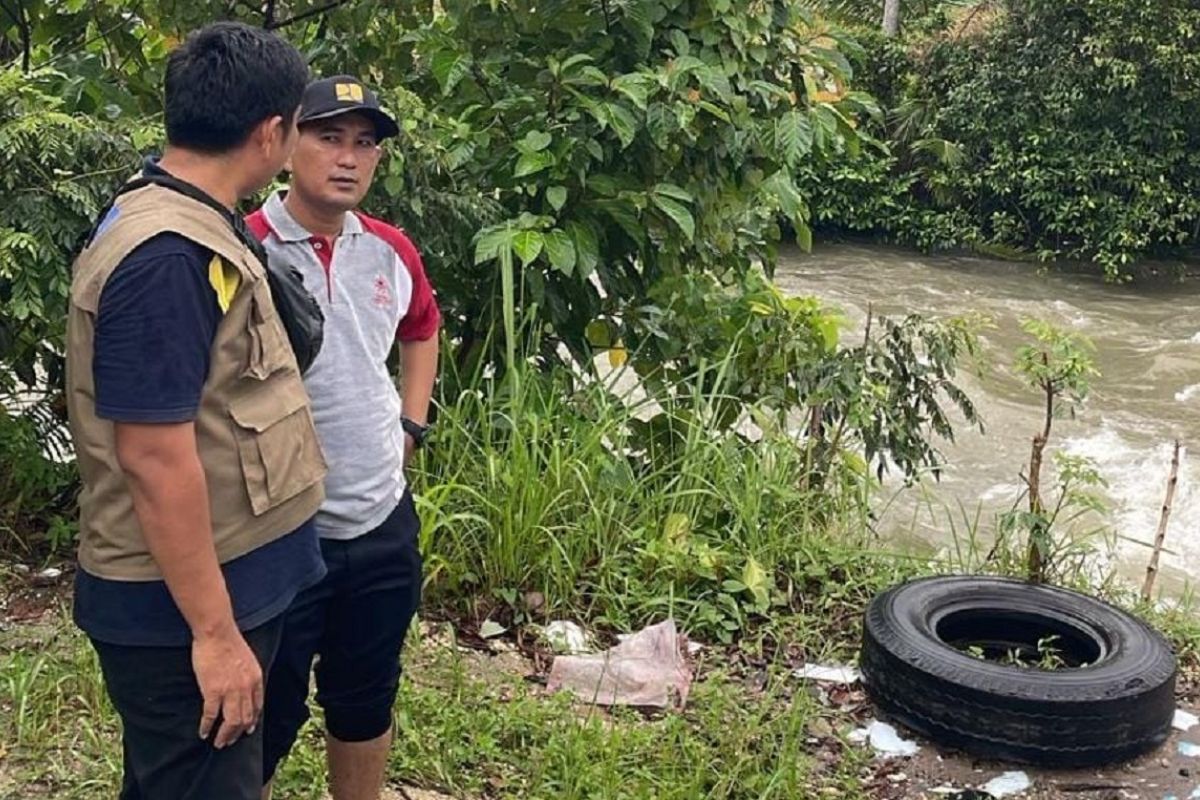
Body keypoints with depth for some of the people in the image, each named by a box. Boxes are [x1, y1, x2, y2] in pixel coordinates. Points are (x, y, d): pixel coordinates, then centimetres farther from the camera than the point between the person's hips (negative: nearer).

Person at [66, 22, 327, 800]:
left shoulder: (181, 224, 7)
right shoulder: (169, 256, -25)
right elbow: (155, 458, -26)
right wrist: (213, 631, -22)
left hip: (217, 583, 10)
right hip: (183, 606, -10)